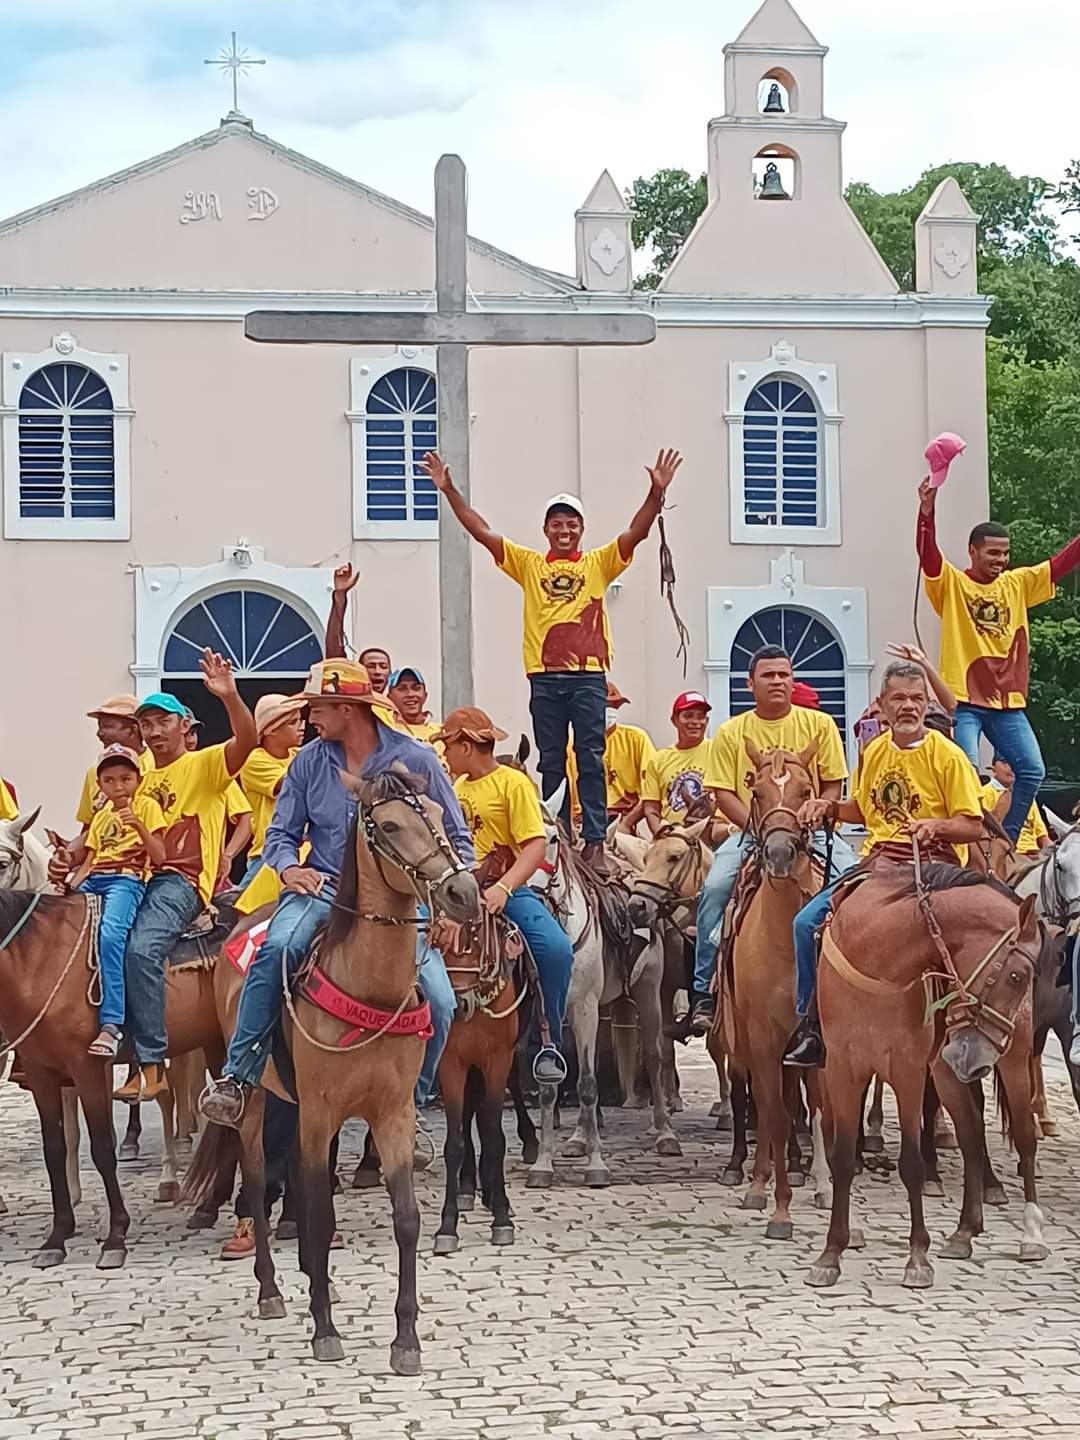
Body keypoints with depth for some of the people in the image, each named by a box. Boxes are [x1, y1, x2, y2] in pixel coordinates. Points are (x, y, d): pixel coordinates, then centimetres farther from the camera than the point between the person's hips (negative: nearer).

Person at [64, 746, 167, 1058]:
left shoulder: (146, 806, 7)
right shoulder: (101, 816, 26)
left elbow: (158, 857, -2)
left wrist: (139, 826, -17)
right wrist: (71, 887, 3)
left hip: (127, 879, -7)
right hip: (94, 880, 7)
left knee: (110, 934, -33)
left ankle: (111, 1024, -39)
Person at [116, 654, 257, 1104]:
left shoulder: (205, 764, 6)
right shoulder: (141, 779, 26)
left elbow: (247, 742, -14)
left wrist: (229, 696, -29)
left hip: (181, 880, -8)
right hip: (138, 879, 8)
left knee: (142, 949, -31)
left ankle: (151, 1063, -31)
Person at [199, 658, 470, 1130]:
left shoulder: (415, 760, -2)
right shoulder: (309, 762, 6)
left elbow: (457, 841, 5)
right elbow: (281, 833, 13)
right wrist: (289, 866, -10)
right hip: (324, 888, 1)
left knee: (439, 1001, -18)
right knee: (279, 947, -32)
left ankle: (410, 1104, 4)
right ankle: (237, 1076, -26)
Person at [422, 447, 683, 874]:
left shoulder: (598, 564, 9)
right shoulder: (528, 564, 12)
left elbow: (635, 533, -3)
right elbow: (482, 532, 8)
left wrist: (656, 494, -17)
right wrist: (450, 492, 1)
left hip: (589, 675, -2)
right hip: (544, 677, 2)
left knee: (590, 759, -4)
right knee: (551, 763, 6)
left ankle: (595, 843, -6)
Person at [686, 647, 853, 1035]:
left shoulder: (819, 724, 6)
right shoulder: (731, 733, 6)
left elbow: (833, 786, 6)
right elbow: (723, 794, 1)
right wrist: (757, 825, -15)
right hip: (750, 831, 0)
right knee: (715, 887, -26)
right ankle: (704, 991, -17)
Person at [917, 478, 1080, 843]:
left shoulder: (1018, 583, 11)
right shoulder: (951, 583, -1)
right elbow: (927, 552, -17)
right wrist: (928, 510, -33)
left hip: (1008, 700, 5)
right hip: (964, 700, -5)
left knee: (1032, 771, -1)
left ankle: (1006, 842, 12)